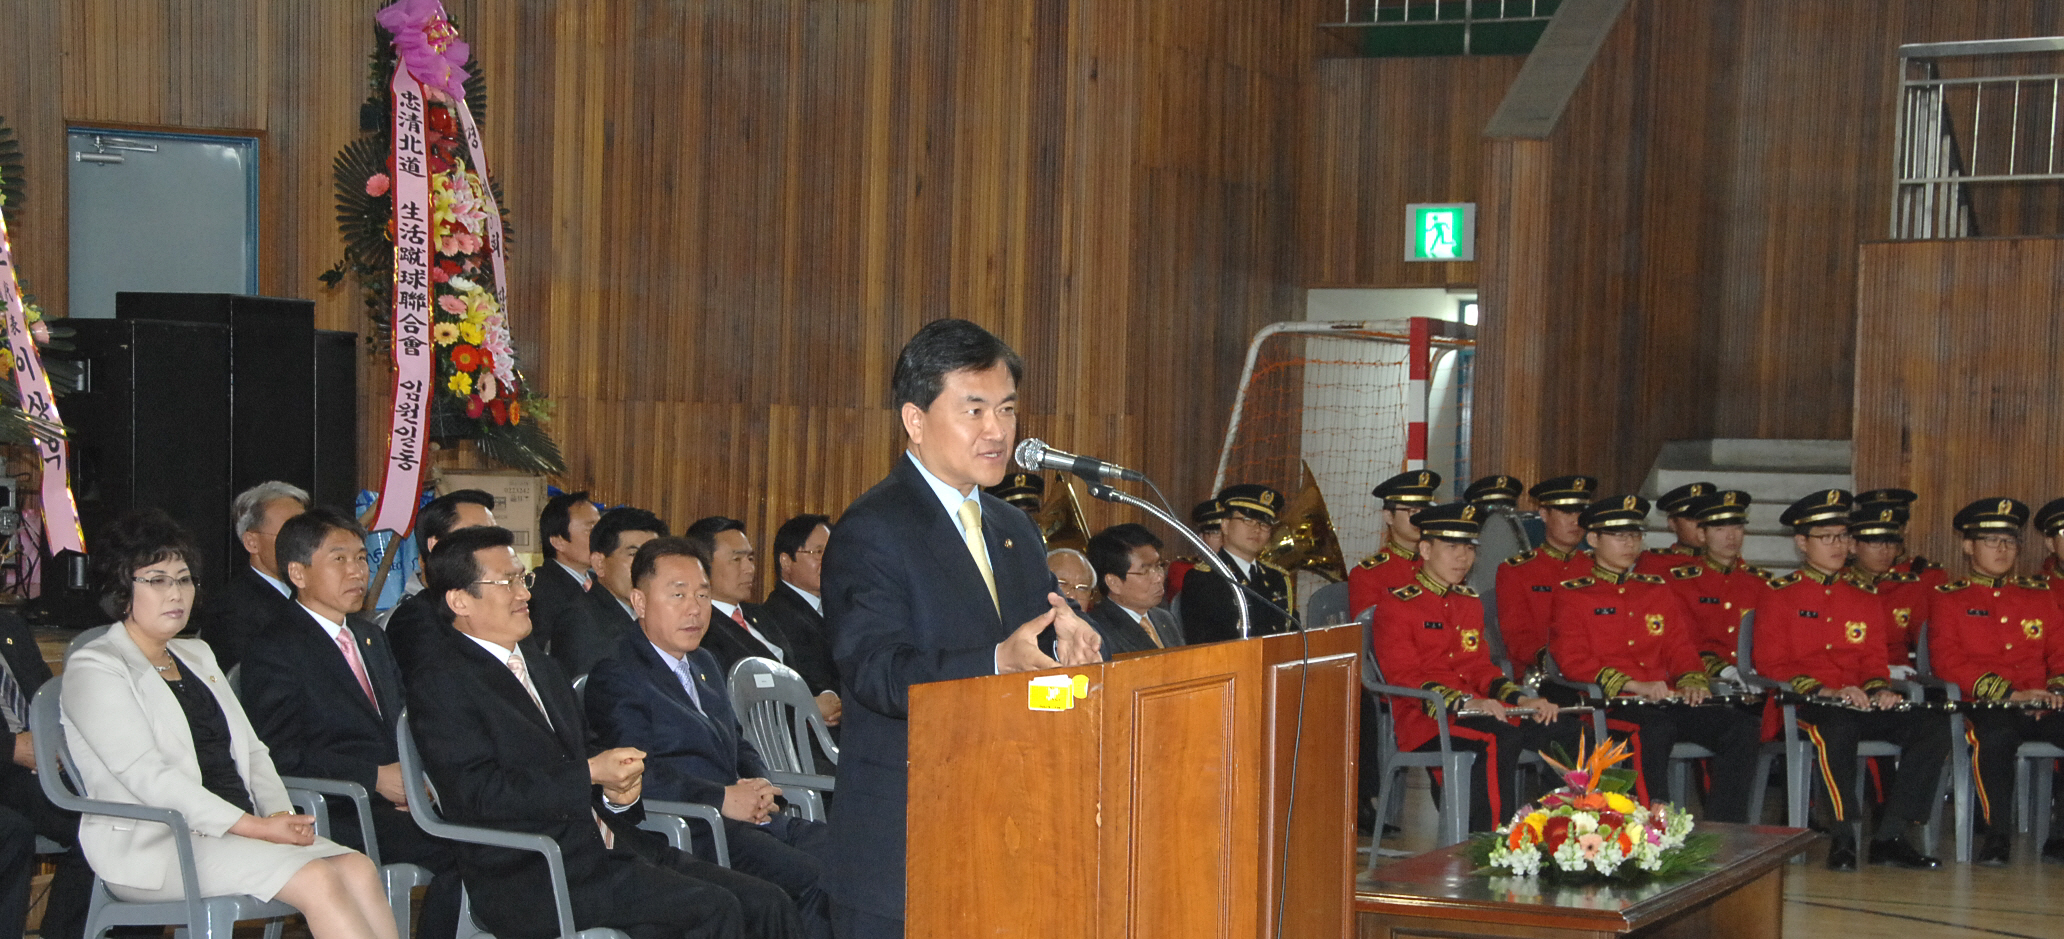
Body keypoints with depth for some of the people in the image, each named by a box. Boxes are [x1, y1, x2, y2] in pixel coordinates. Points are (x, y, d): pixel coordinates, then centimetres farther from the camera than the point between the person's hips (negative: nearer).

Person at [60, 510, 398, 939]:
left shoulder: (197, 655, 24)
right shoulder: (92, 669, -1)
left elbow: (251, 750, 20)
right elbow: (148, 776, -13)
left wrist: (281, 816, -2)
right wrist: (255, 826, -19)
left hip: (241, 829, 7)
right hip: (154, 845, -7)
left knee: (359, 869, -21)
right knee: (317, 880, -29)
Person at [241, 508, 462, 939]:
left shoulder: (370, 637, 24)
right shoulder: (274, 651, -2)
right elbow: (282, 753, -12)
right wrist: (375, 777, -16)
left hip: (395, 798, 7)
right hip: (338, 813, -7)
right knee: (456, 849, -28)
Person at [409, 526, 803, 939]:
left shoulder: (543, 669, 23)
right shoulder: (440, 682, -4)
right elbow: (477, 793, -16)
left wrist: (619, 791, 0)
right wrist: (590, 775, -18)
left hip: (610, 844, 8)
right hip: (533, 880, -8)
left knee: (767, 905, -10)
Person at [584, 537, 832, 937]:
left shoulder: (705, 664, 26)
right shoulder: (615, 676, -4)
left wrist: (759, 787, 5)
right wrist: (724, 799, -17)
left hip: (754, 818, 9)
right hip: (687, 832, -9)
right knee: (815, 882, -27)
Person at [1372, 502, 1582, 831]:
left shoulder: (1470, 603, 22)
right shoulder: (1395, 607, -3)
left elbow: (1482, 668, 19)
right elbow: (1404, 678, -12)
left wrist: (1522, 700, -1)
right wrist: (1463, 703, -26)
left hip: (1477, 709, 8)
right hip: (1423, 719, -8)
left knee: (1568, 729, -13)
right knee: (1502, 737, -36)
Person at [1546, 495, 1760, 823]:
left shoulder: (1658, 590, 25)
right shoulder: (1572, 595, 8)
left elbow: (1680, 646, 20)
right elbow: (1574, 660, -4)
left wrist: (1691, 682, -4)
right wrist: (1633, 685, -17)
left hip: (1667, 699, 6)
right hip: (1612, 704, -6)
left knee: (1742, 728, -18)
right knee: (1657, 728, -39)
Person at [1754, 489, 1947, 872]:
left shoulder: (1864, 598, 21)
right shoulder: (1778, 596, 5)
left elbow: (1874, 659, 17)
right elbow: (1771, 665, -3)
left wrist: (1879, 688, -7)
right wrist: (1823, 691, -17)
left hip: (1860, 705, 5)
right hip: (1803, 706, -5)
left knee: (1934, 724, -19)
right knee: (1838, 726, -41)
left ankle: (1890, 836, -18)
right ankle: (1845, 835, -30)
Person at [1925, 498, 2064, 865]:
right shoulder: (1948, 598, 9)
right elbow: (1946, 660, -5)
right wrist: (2009, 693, -15)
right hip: (1983, 706, -4)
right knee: (1996, 735, -39)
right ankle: (1998, 834, -24)